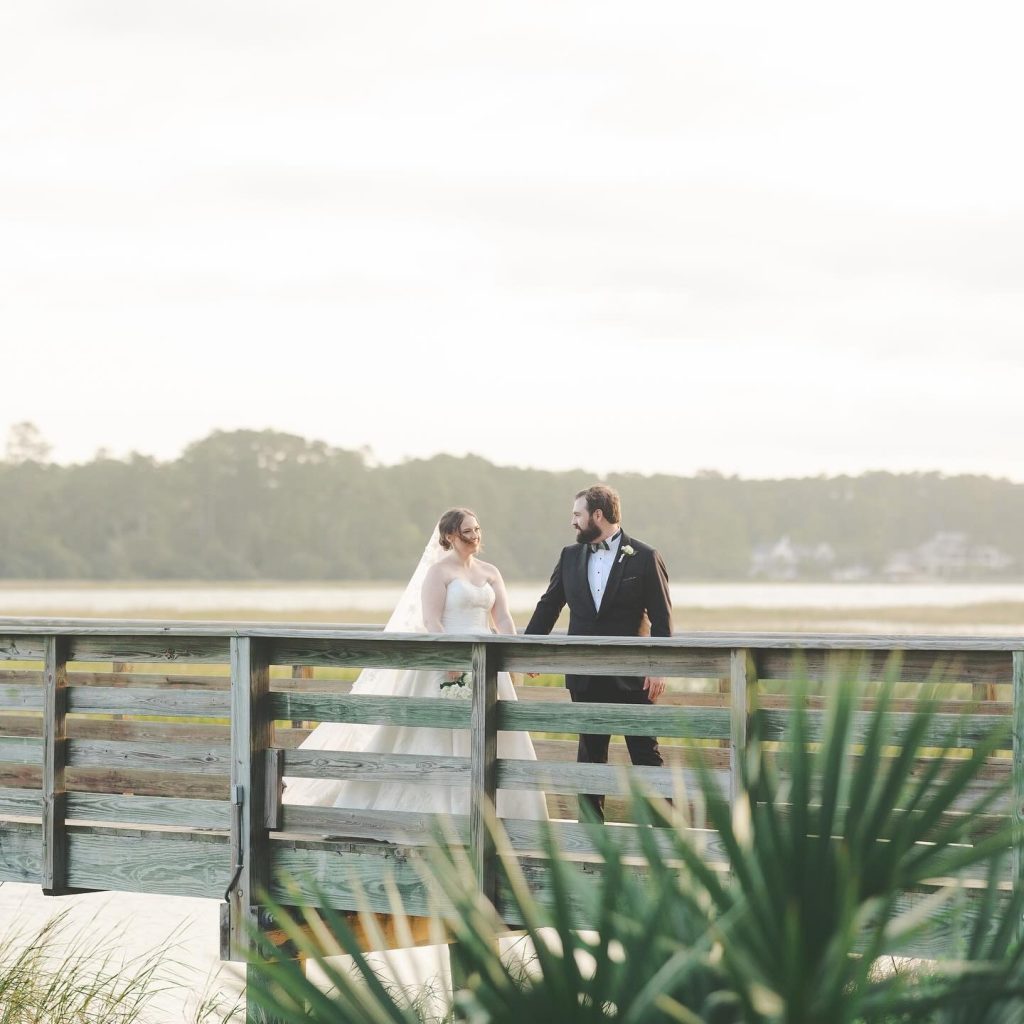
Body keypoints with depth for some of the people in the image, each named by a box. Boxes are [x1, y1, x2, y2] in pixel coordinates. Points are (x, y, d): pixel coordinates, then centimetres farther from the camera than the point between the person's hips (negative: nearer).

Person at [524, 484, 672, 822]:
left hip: (631, 676, -4)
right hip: (586, 677, 4)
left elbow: (661, 618, -5)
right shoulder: (570, 556, 9)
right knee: (590, 753, 9)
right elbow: (548, 605, 16)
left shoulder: (644, 557, -4)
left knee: (645, 751, -2)